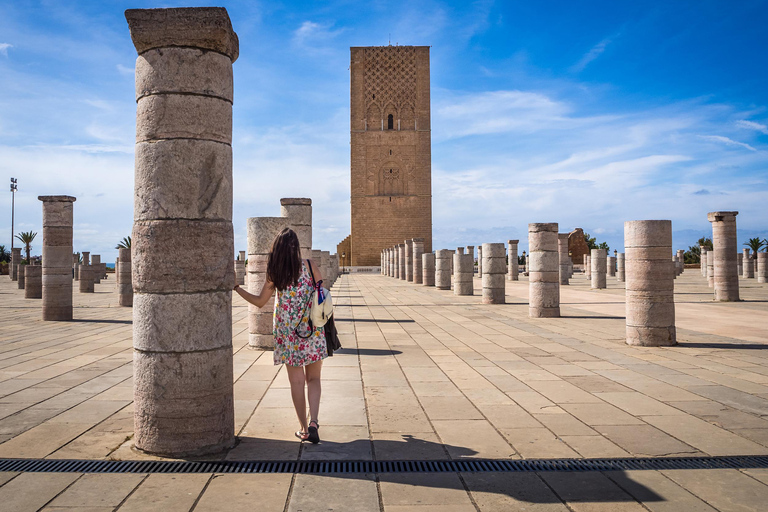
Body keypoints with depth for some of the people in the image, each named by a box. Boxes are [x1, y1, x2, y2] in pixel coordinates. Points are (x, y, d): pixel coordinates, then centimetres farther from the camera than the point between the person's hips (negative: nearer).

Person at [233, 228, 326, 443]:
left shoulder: (274, 273, -3)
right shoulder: (309, 266, -5)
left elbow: (259, 301, 3)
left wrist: (236, 288, 14)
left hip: (287, 332, 1)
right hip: (312, 330, -1)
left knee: (296, 381, 10)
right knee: (313, 379, 10)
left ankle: (304, 429, 16)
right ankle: (313, 422, -8)